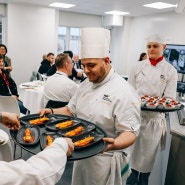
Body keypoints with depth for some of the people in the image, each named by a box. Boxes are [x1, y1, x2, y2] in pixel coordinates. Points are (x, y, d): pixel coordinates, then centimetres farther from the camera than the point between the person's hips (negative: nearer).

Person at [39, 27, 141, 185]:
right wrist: (52, 112, -6)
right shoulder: (86, 85, 2)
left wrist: (113, 144, -42)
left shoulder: (123, 92, -22)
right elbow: (71, 110, 11)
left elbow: (130, 132, -23)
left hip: (106, 161, -7)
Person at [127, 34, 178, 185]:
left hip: (154, 119, -1)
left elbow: (170, 99, -5)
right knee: (132, 154, 9)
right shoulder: (139, 66, 2)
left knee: (147, 157, 11)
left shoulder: (170, 71, -2)